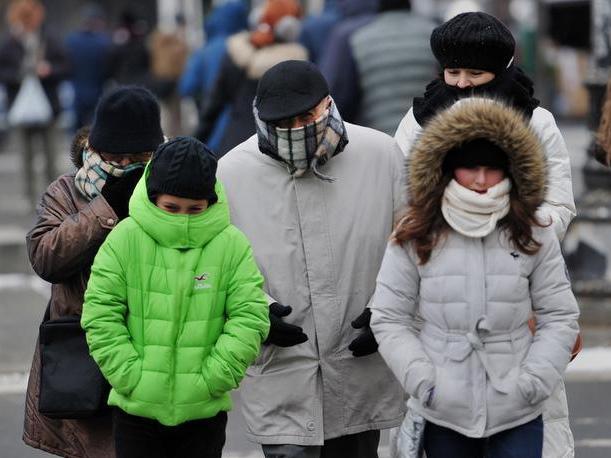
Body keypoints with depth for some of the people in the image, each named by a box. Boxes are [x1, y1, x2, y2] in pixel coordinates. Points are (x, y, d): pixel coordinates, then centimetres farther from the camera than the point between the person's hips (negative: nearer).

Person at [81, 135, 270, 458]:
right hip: (136, 408, 0)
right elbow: (100, 315, -5)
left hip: (204, 411, 1)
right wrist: (132, 377, -12)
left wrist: (209, 381, -11)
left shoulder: (232, 245, -4)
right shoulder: (125, 239, -5)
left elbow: (250, 319, -5)